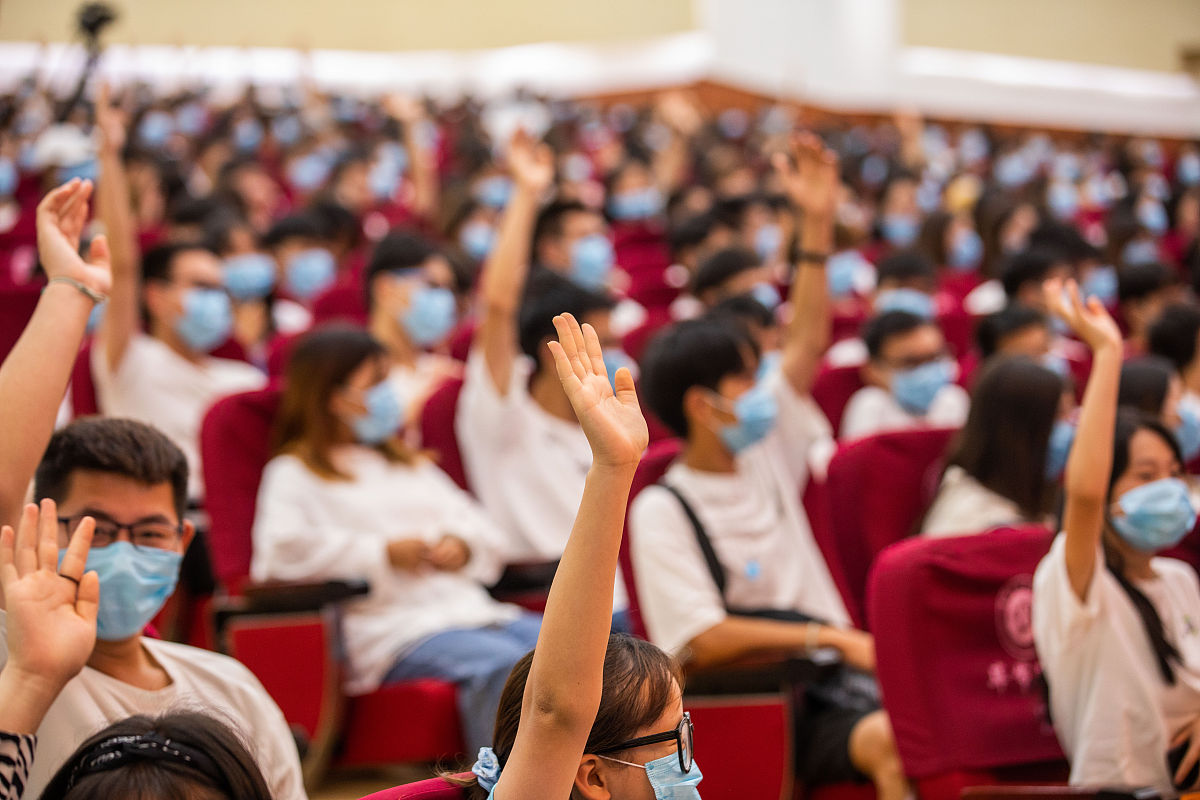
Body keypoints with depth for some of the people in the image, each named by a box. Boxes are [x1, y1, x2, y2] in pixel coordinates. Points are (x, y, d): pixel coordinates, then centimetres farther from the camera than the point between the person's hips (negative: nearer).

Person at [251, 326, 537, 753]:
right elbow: (282, 550, -11)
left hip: (470, 608, 7)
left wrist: (464, 545, 6)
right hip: (391, 629, -7)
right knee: (499, 663, -36)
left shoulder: (412, 465, 32)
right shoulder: (292, 474, 9)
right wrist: (382, 553, -8)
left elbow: (490, 535, 32)